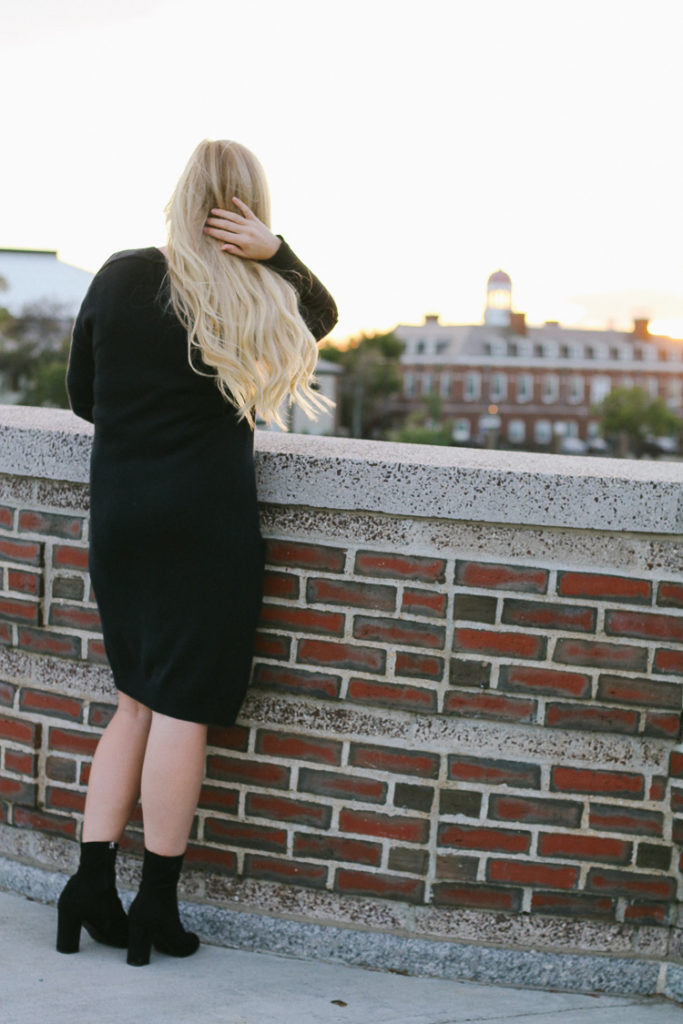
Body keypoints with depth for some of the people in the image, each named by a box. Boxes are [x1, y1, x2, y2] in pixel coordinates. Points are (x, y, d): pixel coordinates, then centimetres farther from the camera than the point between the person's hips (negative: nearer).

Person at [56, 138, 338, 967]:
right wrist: (276, 253, 2)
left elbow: (82, 395, 9)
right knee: (183, 711, 2)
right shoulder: (259, 303, -4)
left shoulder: (118, 276, 2)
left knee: (138, 702, 15)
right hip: (207, 521, -3)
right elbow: (323, 313, 19)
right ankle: (156, 906, 8)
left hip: (117, 517, 4)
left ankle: (91, 881, 12)